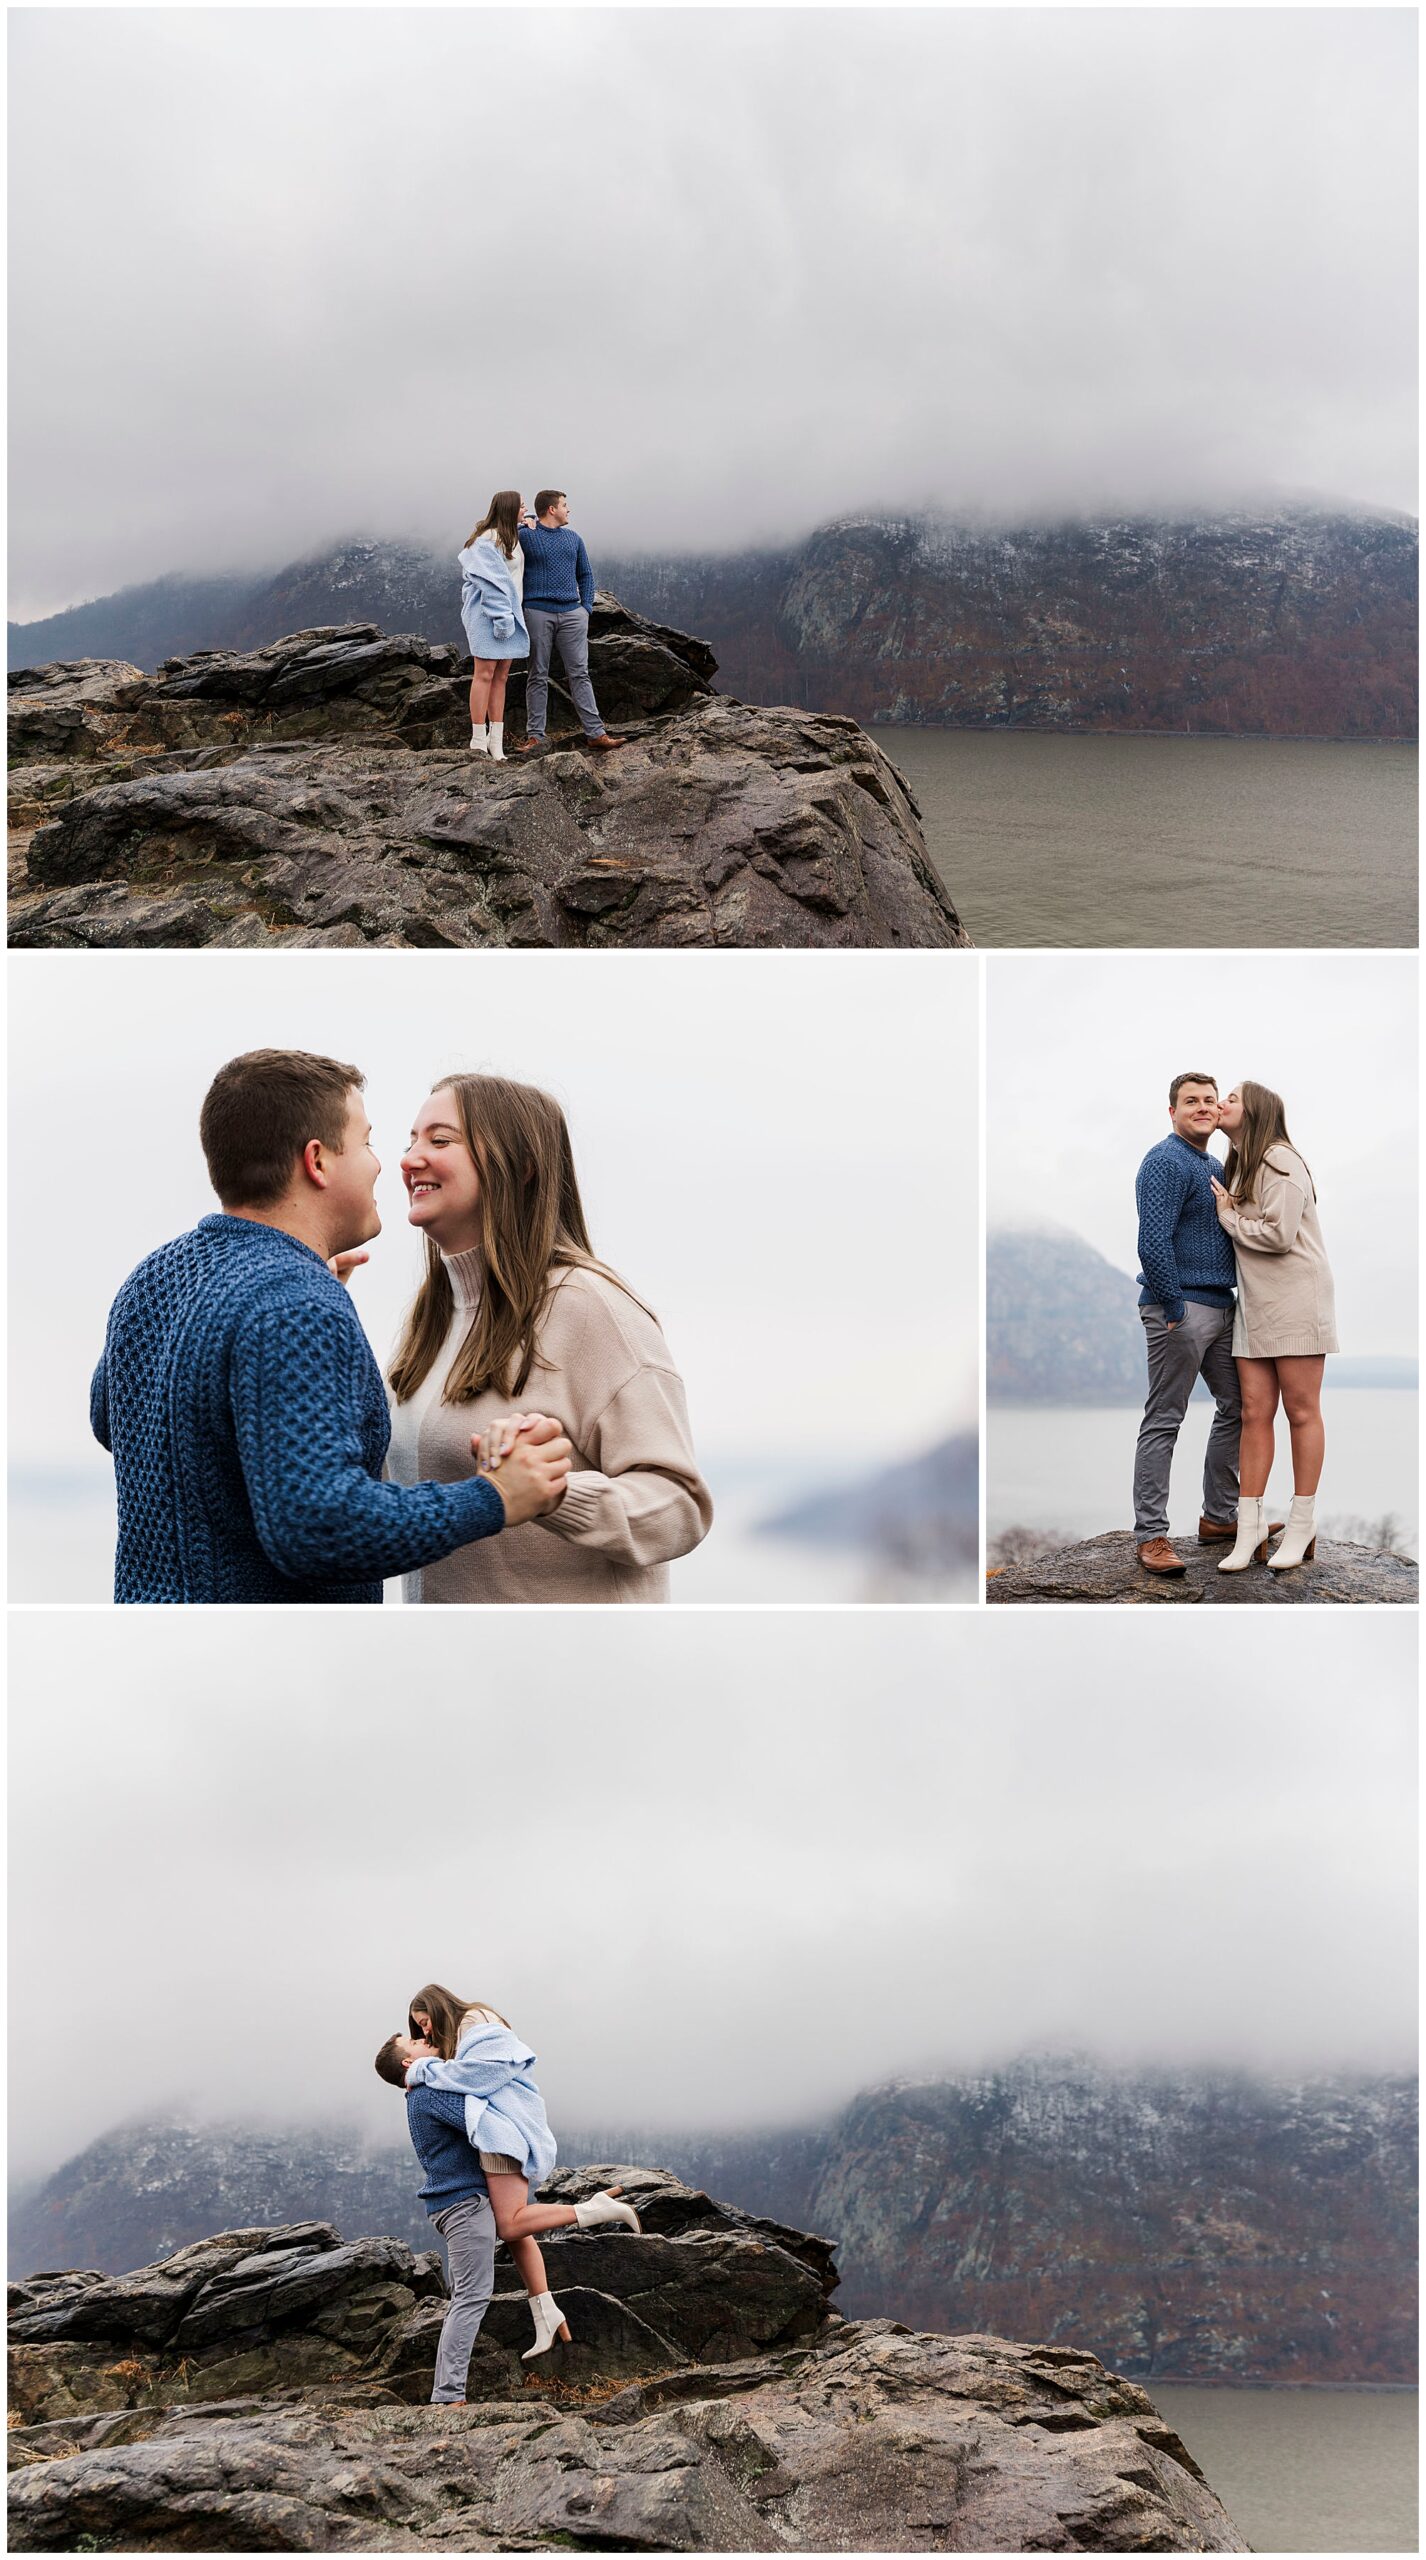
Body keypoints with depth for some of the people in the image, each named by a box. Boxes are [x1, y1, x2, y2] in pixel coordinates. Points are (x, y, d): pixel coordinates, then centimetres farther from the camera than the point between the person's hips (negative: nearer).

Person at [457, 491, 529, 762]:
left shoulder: (512, 537, 13)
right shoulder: (487, 542, -15)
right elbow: (490, 583, -19)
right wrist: (502, 617, -22)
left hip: (508, 614, 9)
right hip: (487, 614, -9)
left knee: (501, 677, 7)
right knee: (485, 673, -6)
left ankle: (496, 739, 9)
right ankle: (478, 742, -4)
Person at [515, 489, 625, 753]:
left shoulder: (573, 539, 16)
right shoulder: (525, 536, 1)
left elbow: (585, 575, 22)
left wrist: (587, 607, 7)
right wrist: (525, 526, -4)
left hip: (572, 614, 4)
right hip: (538, 613, -4)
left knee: (579, 674, 1)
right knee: (538, 677, 1)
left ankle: (595, 733, -1)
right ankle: (535, 736, 5)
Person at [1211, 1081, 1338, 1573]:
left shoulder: (1278, 1160, -12)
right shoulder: (1237, 1167, 16)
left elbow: (1278, 1234, -19)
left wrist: (1228, 1216, -7)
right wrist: (1230, 1214, 2)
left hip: (1295, 1301, -8)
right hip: (1254, 1303, 8)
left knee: (1301, 1411, 0)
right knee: (1254, 1413, 2)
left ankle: (1301, 1527, 5)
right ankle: (1250, 1527, 2)